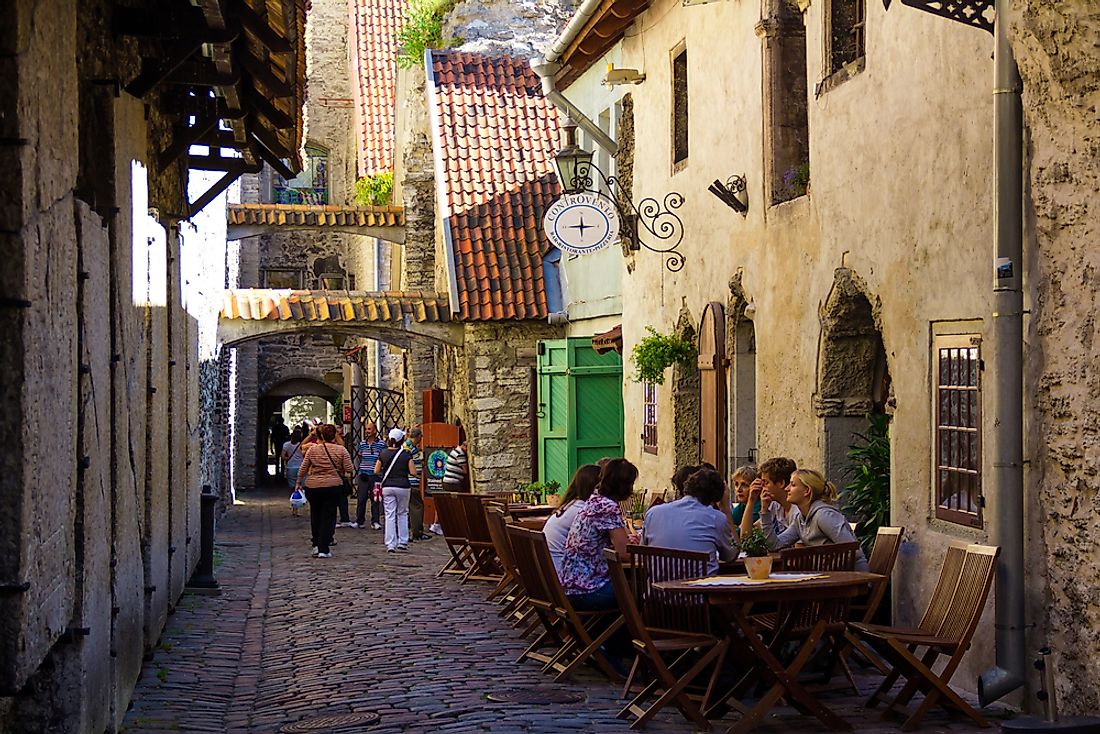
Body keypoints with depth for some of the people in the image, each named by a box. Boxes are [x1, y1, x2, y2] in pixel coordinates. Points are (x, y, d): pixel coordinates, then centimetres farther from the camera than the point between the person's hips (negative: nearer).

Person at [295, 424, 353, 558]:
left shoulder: (312, 449, 0)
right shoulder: (341, 450, -3)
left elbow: (303, 468, 4)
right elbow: (349, 470, -3)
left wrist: (298, 482, 17)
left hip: (312, 486, 2)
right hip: (333, 486, -2)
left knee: (315, 515, 18)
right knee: (328, 517, 3)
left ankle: (316, 545, 23)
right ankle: (324, 549, -2)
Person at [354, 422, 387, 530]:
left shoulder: (381, 444, 0)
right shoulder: (362, 443, 11)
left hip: (375, 475, -3)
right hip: (363, 475, 3)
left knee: (375, 499, 2)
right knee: (361, 499, 2)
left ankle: (375, 522, 8)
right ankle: (359, 521, 11)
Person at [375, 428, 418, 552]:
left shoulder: (383, 454, -1)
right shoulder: (406, 454, -7)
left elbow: (376, 471, 3)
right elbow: (413, 473, -9)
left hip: (387, 487, 1)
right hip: (402, 486, -1)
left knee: (390, 515, 3)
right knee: (402, 513, 15)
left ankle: (391, 544, -3)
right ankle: (403, 542, 15)